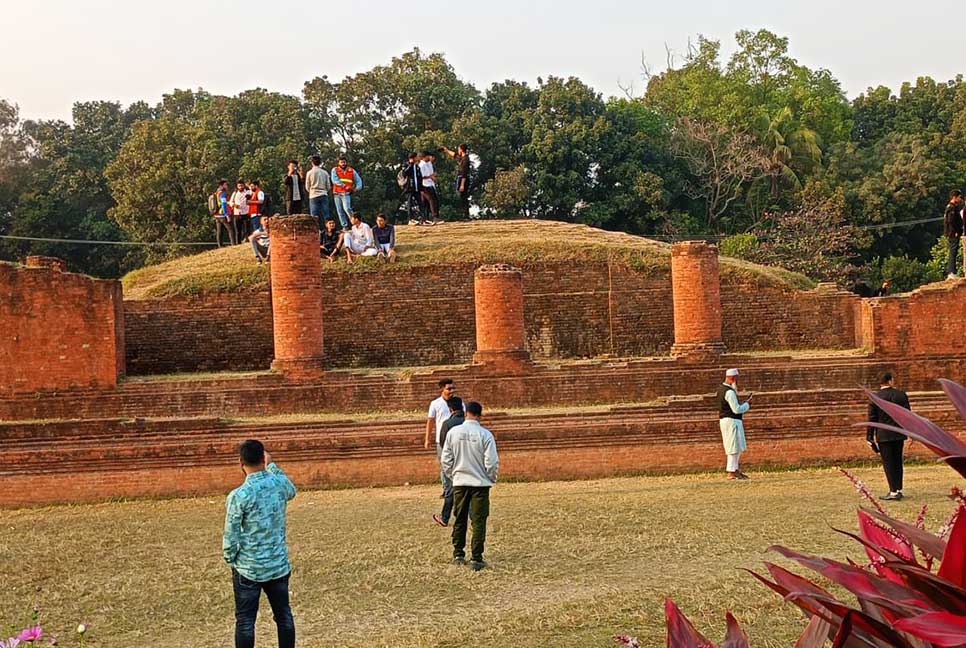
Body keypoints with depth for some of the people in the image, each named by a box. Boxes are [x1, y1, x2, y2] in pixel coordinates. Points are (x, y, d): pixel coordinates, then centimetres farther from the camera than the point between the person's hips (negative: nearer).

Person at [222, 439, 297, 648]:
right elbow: (291, 491, 22)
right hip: (279, 564, 4)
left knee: (245, 621, 7)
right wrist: (272, 466, 25)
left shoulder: (238, 495, -19)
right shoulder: (279, 484, -5)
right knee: (284, 615, 15)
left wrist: (230, 559, 4)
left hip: (249, 568, -4)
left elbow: (231, 536, -13)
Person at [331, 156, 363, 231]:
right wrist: (344, 186, -14)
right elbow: (334, 180, -8)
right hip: (337, 193, 2)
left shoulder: (352, 171, 11)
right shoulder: (335, 170, 8)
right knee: (340, 211, 2)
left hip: (346, 193, -2)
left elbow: (358, 180, 13)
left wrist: (357, 188, -8)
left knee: (347, 208, -21)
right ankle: (345, 226, 7)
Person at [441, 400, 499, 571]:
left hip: (459, 482, 3)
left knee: (459, 520, 16)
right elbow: (492, 462, -11)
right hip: (480, 483, -3)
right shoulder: (485, 434, -11)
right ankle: (476, 558, 1)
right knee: (478, 522, 3)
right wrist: (491, 478, 6)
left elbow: (445, 460, 2)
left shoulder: (453, 432, -3)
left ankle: (458, 554, 22)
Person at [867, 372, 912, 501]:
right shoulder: (901, 394, 0)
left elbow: (872, 419, -7)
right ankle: (899, 489, 19)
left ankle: (894, 492, -3)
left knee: (888, 463, 0)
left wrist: (870, 437, -2)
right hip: (899, 434, 4)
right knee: (897, 461, 14)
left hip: (883, 435, -4)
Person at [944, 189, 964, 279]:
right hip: (954, 234, -10)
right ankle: (952, 272, -10)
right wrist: (956, 232, -19)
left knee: (952, 253, 13)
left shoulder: (954, 207, 18)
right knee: (953, 252, -10)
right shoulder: (952, 208, -15)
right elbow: (951, 221, -24)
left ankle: (949, 272, 16)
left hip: (953, 234, 10)